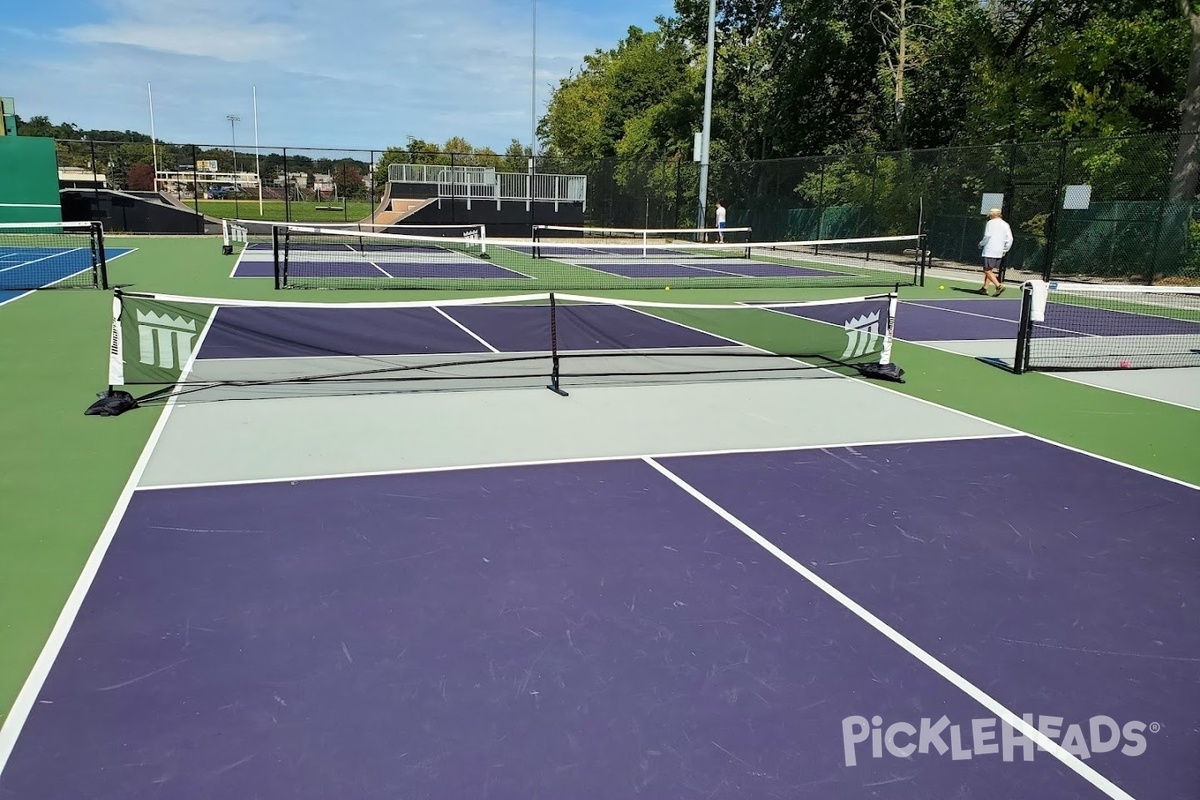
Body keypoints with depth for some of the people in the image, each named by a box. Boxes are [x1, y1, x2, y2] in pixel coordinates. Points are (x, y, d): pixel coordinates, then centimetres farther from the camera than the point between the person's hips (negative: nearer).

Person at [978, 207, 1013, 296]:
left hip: (989, 251, -7)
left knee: (987, 270, -8)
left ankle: (999, 286, -22)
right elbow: (1010, 239, 6)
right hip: (999, 252, 7)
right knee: (988, 270, 16)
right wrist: (1005, 250, 11)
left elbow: (987, 236, -12)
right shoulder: (1005, 224, 12)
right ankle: (985, 288, 15)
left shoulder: (990, 223, -3)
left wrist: (981, 244, 3)